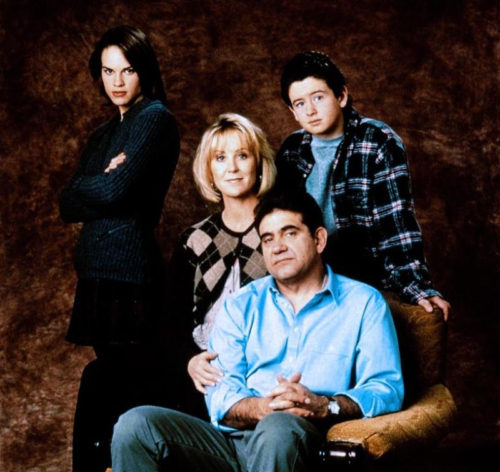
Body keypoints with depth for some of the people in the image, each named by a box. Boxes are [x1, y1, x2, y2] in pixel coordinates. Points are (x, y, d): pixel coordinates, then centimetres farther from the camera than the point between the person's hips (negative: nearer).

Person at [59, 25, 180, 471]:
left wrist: (83, 187, 5)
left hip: (129, 273, -8)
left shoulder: (156, 119, -2)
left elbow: (118, 190, -14)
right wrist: (103, 183, -5)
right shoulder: (104, 134, 22)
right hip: (97, 272, 8)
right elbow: (67, 206, 13)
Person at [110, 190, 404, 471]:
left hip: (305, 440, -3)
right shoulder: (241, 307, 21)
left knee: (280, 427, -41)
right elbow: (221, 393, 7)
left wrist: (323, 406, -17)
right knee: (135, 425, -23)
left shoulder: (363, 303, 14)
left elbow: (387, 390, 2)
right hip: (230, 441, 4)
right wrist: (262, 407, -17)